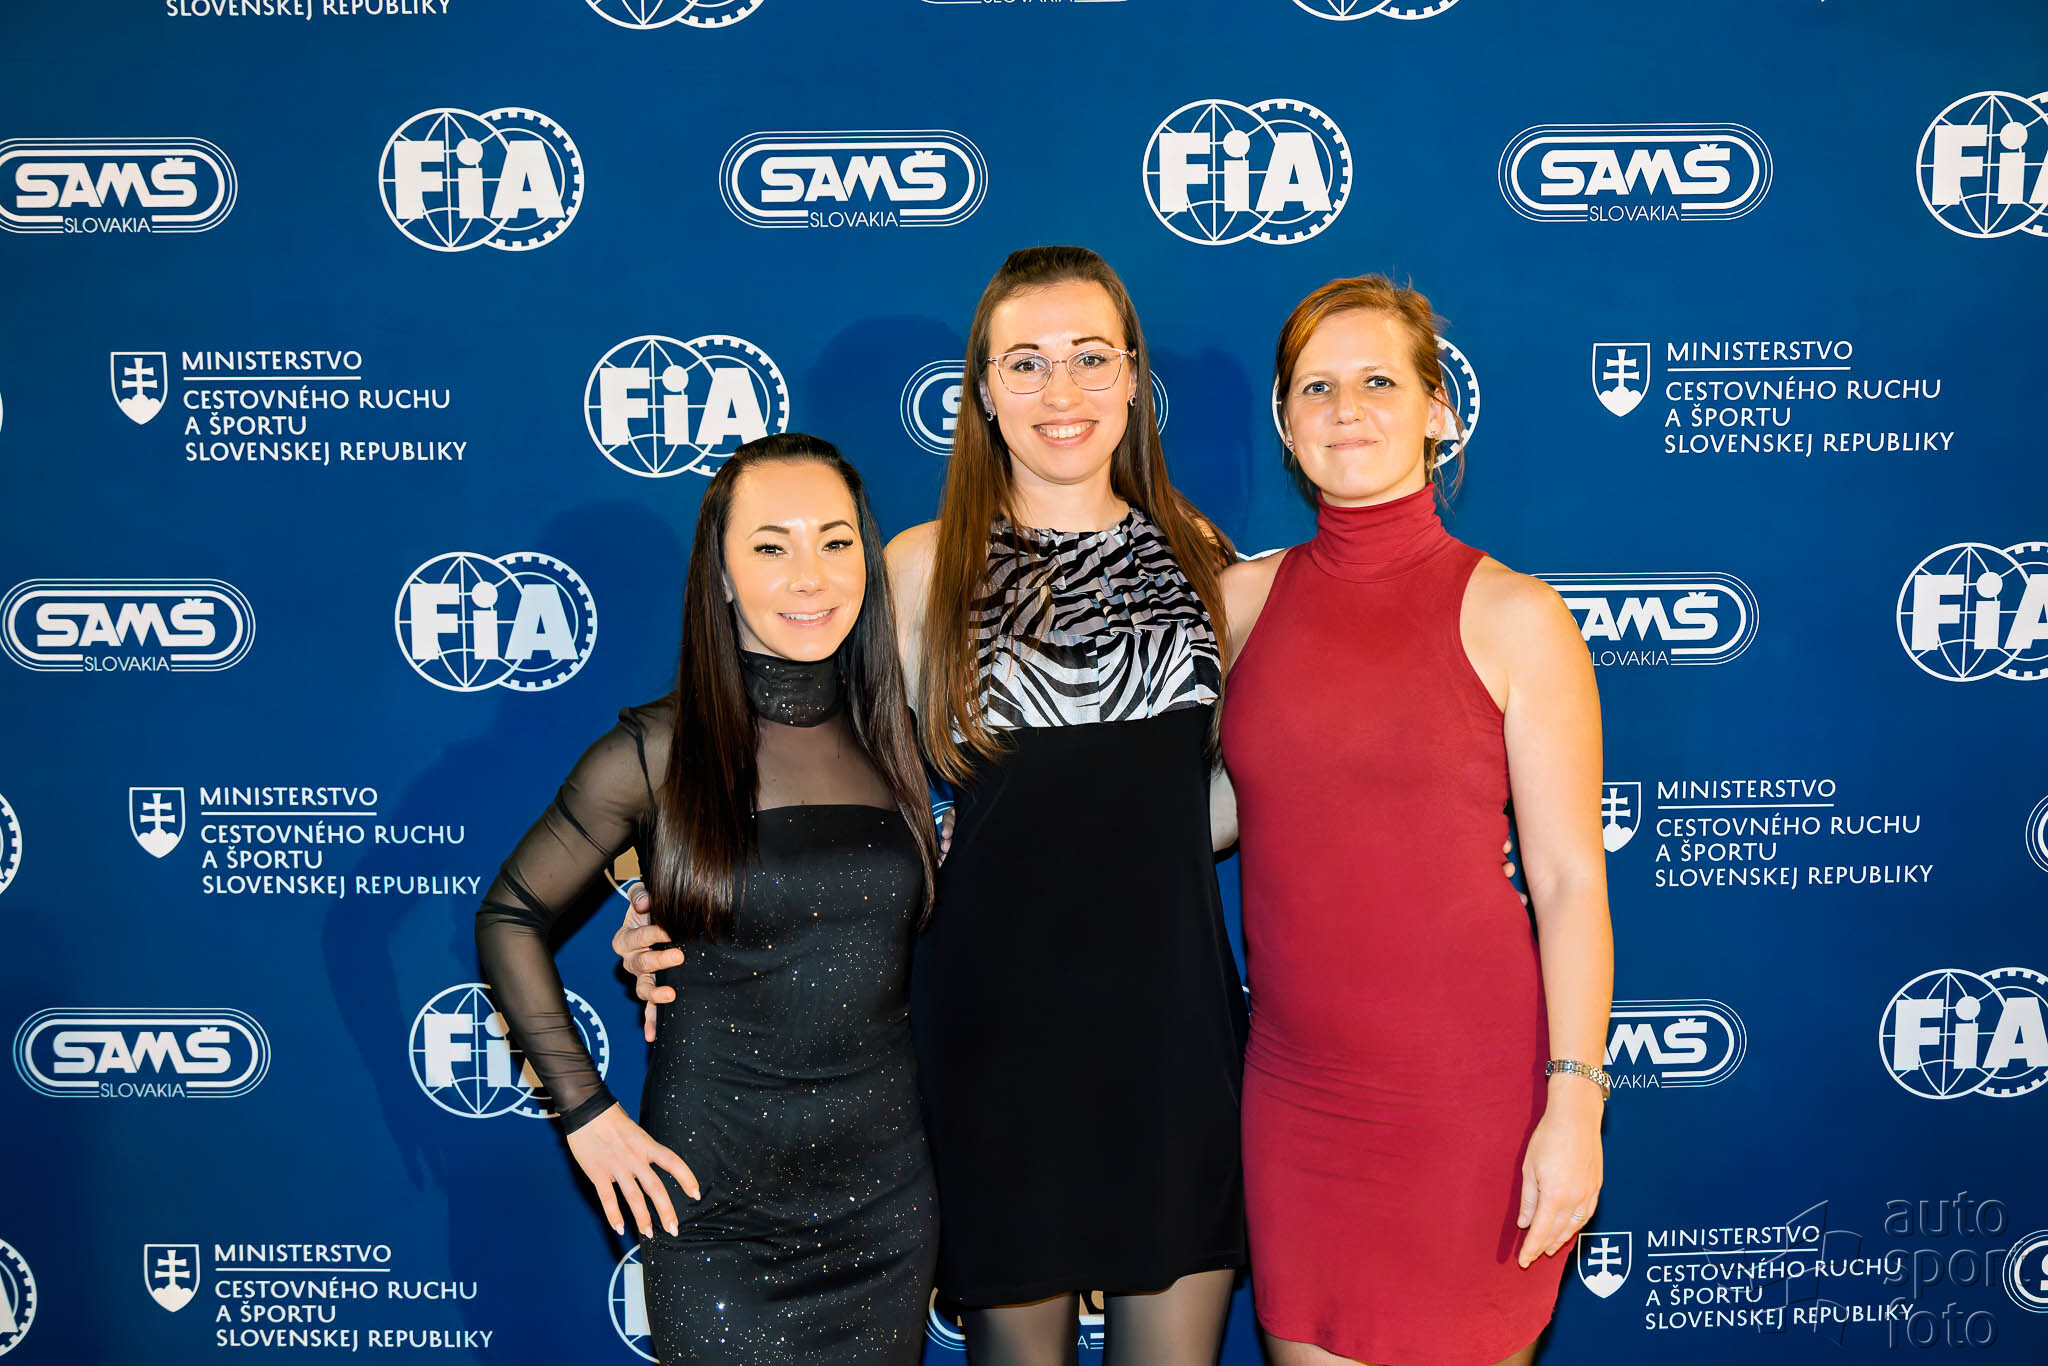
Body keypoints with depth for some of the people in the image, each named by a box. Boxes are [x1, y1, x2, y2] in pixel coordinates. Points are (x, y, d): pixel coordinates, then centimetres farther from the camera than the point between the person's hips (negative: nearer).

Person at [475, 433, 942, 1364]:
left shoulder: (892, 739, 2)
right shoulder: (659, 752, -9)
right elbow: (510, 919, 0)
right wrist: (586, 1114, -5)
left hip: (887, 1200, 4)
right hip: (716, 1208, -3)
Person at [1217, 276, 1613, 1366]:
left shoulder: (1512, 617, -7)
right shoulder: (1243, 599, 3)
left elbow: (1570, 878, -6)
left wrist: (1574, 1104, -10)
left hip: (1468, 1075, -3)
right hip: (1296, 1079, 3)